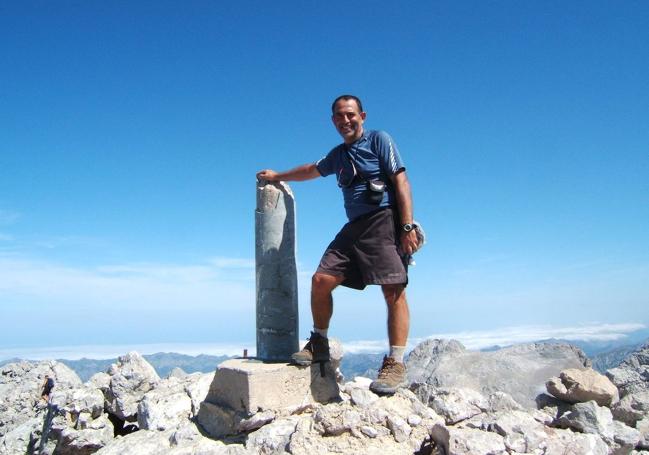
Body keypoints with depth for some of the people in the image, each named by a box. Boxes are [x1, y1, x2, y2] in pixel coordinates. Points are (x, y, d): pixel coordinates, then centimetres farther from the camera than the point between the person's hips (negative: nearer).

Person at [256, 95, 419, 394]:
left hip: (384, 221, -7)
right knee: (320, 280, -1)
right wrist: (277, 176, 53)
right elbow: (312, 170, 41)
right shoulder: (339, 155, 23)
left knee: (394, 291, -14)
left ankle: (395, 364, -9)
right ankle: (319, 344, 15)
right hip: (354, 226, 7)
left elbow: (401, 181, -6)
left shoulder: (379, 140, 3)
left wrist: (407, 227, -17)